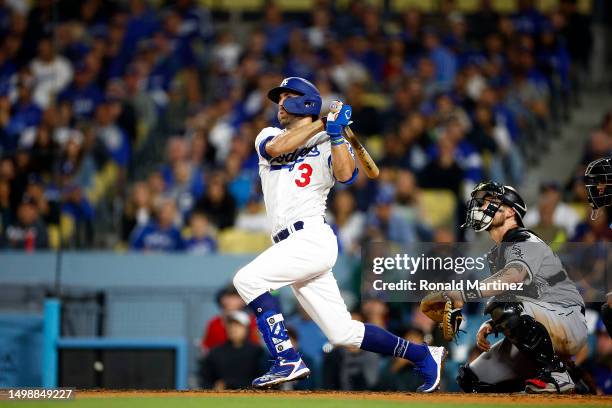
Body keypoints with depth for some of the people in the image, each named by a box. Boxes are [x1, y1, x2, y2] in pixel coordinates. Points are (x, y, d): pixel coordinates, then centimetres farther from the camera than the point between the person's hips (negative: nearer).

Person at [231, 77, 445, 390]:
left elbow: (346, 175, -13)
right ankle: (422, 355, 14)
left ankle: (287, 361, -23)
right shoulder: (268, 136, 20)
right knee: (343, 333, 4)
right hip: (293, 245, 6)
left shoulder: (327, 144, 6)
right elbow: (275, 148, -6)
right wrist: (320, 123, -7)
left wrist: (335, 133, -16)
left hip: (313, 238, -6)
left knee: (247, 279, -23)